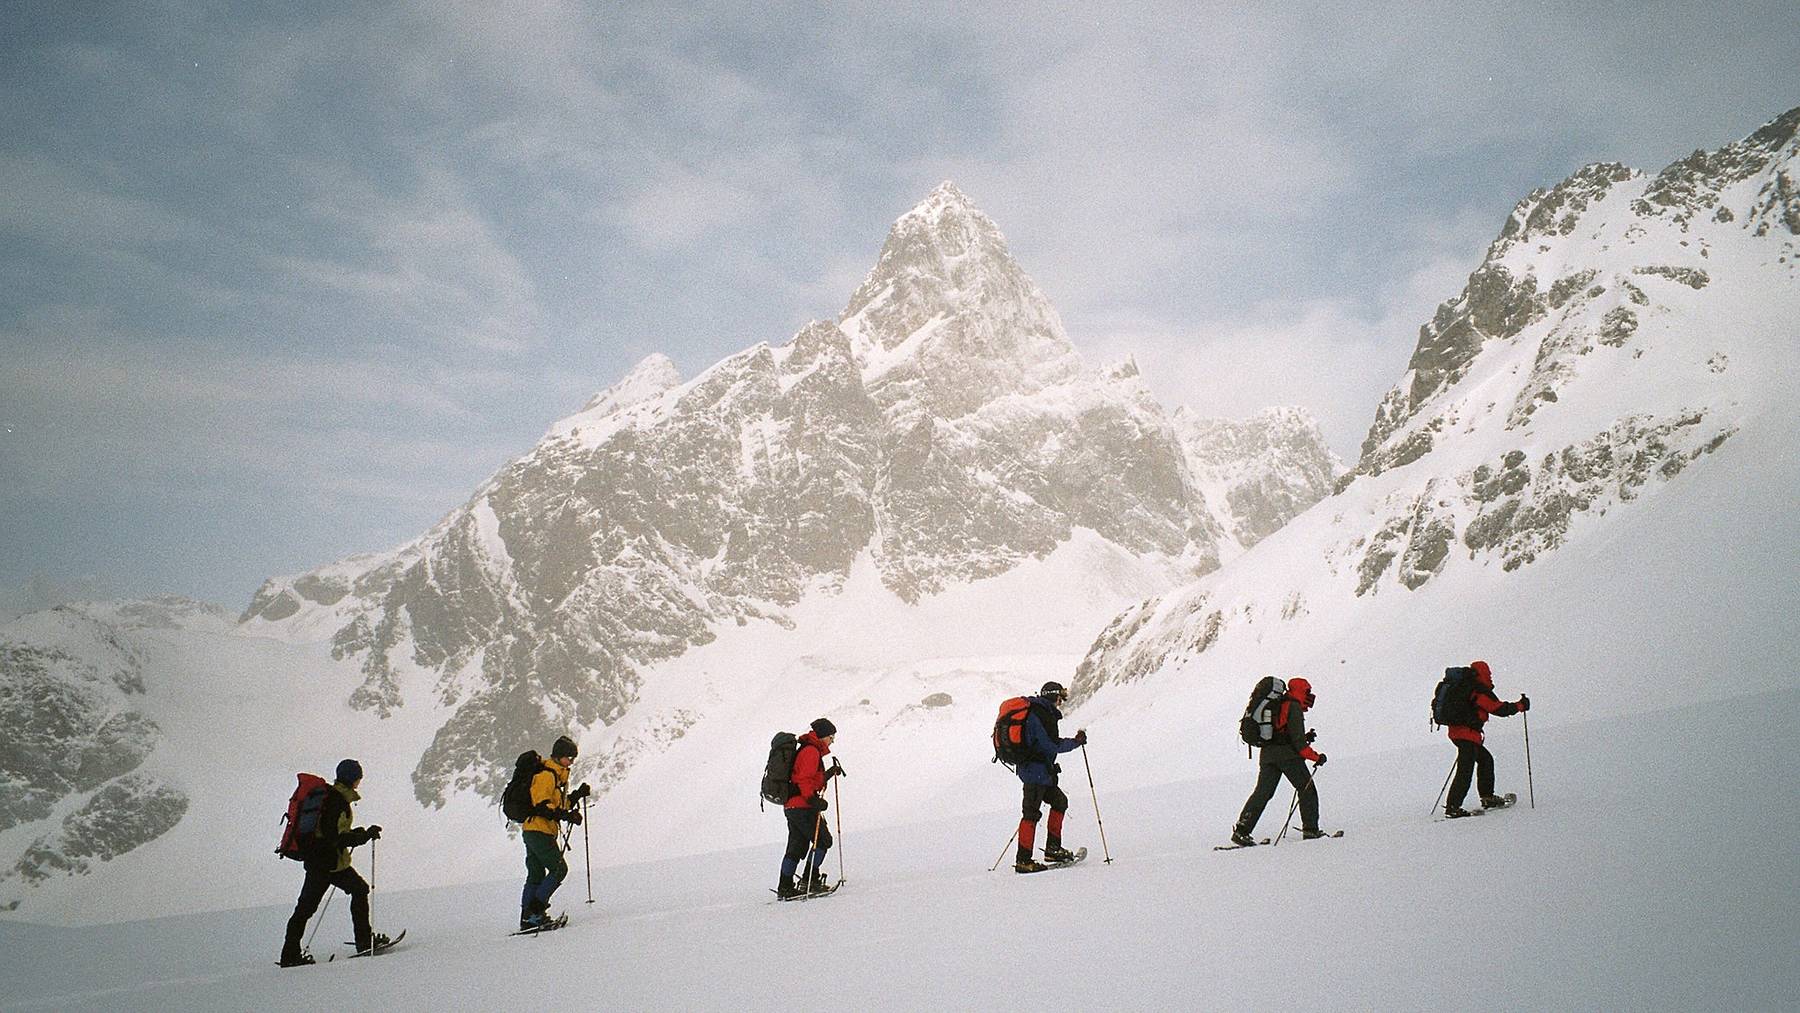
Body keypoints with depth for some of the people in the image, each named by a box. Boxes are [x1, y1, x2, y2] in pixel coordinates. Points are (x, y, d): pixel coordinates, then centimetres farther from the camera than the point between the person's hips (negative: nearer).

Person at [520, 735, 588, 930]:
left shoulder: (557, 776, 19)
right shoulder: (546, 775, -13)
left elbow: (559, 804, 22)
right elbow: (541, 806, -22)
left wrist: (578, 795, 10)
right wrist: (567, 816, -24)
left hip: (533, 832, 10)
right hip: (539, 831, -10)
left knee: (536, 874, 11)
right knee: (559, 868, -10)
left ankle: (527, 917, 14)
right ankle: (535, 909, -11)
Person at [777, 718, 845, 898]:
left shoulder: (806, 750, 21)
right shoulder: (811, 751, -11)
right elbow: (804, 780, -22)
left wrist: (830, 773, 23)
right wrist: (813, 800, -28)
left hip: (791, 806, 10)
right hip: (802, 807, -10)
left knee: (796, 847, 11)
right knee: (823, 840, -2)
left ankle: (785, 887, 10)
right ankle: (810, 879, -1)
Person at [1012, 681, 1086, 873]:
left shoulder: (1035, 711, 16)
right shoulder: (1042, 715, -16)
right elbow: (1053, 745, -19)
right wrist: (1076, 742, -7)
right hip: (1036, 771, -10)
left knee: (1059, 801, 18)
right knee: (1031, 813, -8)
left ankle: (1053, 848, 19)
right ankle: (1023, 860, -7)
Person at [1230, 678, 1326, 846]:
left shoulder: (1276, 705, 22)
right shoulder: (1294, 707, -5)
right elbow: (1297, 739, -12)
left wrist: (1304, 738, 21)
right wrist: (1316, 757, -8)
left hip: (1267, 754, 8)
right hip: (1288, 754, -8)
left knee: (1262, 792, 5)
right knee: (1307, 789, 6)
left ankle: (1242, 830, -5)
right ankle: (1310, 829, 5)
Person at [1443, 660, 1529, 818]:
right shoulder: (1481, 692, -12)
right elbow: (1499, 709, -11)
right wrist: (1520, 705, 3)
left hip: (1455, 731, 10)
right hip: (1467, 733, -10)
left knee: (1485, 759, 22)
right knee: (1465, 770, -10)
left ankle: (1487, 796, 28)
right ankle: (1452, 806, -15)